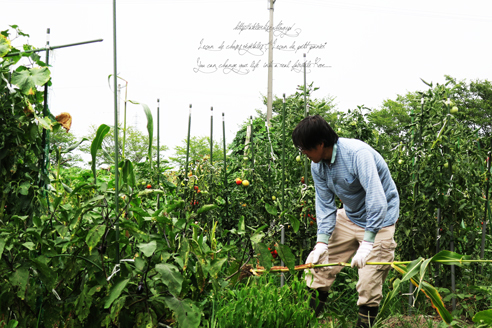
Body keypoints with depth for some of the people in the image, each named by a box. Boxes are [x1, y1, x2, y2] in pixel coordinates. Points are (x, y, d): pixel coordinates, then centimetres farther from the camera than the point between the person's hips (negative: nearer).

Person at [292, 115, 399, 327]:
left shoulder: (357, 153, -31)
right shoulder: (317, 167, -7)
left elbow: (376, 198, -39)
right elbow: (325, 205, -3)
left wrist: (367, 243, -44)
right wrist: (321, 242, -17)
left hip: (379, 220, -7)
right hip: (349, 217, 7)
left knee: (369, 285, -11)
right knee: (319, 265, 4)